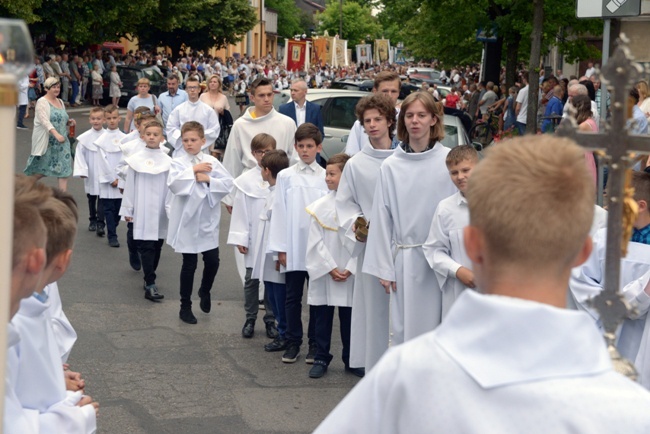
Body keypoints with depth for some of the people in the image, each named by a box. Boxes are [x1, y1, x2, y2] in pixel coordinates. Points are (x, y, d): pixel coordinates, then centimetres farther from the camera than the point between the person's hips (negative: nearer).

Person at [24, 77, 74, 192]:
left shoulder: (60, 102, 14)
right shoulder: (42, 102, -10)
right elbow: (45, 121, -23)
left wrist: (68, 122, 2)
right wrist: (56, 134, -36)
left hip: (61, 141, 7)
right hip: (46, 141, -6)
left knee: (64, 169, -4)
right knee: (42, 169, 4)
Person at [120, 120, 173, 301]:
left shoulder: (167, 161, 0)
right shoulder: (135, 159, -2)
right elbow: (129, 186, 3)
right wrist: (127, 210, 3)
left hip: (161, 212, 2)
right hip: (142, 211, -2)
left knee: (156, 246, 10)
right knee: (146, 247, -7)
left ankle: (149, 278, 26)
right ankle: (150, 285, -10)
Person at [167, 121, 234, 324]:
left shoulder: (212, 162, 1)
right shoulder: (178, 163, -4)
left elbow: (228, 184, -7)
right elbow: (173, 184, -22)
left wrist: (209, 180, -18)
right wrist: (193, 170, -22)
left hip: (208, 221, 2)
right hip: (187, 221, -2)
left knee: (213, 261, 3)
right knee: (189, 264, 5)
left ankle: (205, 291, 35)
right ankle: (185, 307, 20)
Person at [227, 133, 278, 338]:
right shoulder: (245, 180, -3)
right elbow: (240, 212, -1)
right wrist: (240, 239, -4)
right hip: (254, 239, 0)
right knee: (252, 279, 11)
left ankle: (271, 319, 22)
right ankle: (250, 319, 24)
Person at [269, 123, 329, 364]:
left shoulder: (326, 177, 1)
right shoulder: (286, 176, 1)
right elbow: (280, 211, 2)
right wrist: (280, 248, -2)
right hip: (293, 248, 0)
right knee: (293, 297, 8)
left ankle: (315, 344, 17)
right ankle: (293, 342, 17)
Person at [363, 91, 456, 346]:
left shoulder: (449, 161, -2)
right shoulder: (391, 167, 1)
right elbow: (382, 219, 4)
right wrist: (383, 268, 3)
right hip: (404, 260, 1)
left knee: (437, 326, 4)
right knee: (404, 328, 5)